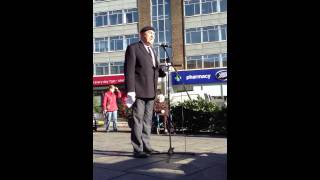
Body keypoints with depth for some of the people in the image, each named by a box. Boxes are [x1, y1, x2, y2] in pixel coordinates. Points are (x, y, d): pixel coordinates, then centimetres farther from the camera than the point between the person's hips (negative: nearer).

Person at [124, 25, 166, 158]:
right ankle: (137, 149, -1)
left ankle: (146, 146, 18)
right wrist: (130, 91, -18)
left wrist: (165, 70, -1)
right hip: (138, 91, -8)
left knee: (147, 120, 10)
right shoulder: (133, 48, -2)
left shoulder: (152, 50, 20)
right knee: (137, 120, -5)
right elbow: (129, 71, -10)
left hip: (150, 92, 8)